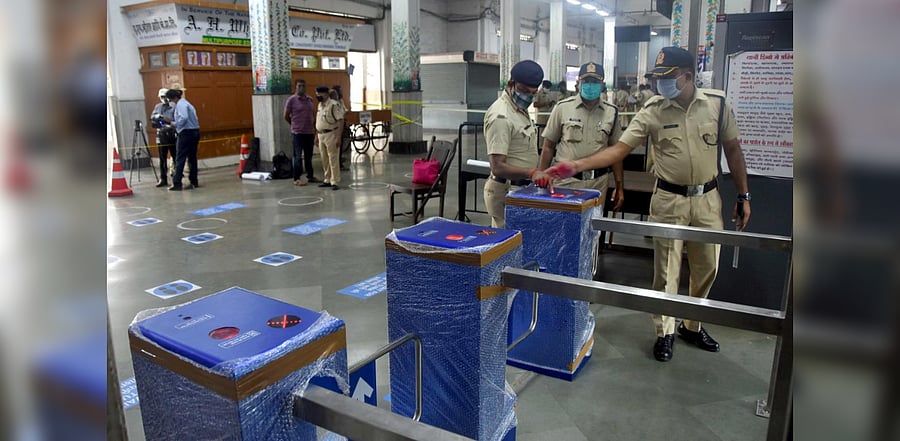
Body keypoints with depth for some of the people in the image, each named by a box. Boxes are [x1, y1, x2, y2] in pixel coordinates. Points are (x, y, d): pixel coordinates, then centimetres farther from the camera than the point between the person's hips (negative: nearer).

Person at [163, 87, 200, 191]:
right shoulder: (186, 103, 19)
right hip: (195, 132, 9)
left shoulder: (180, 104, -9)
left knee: (180, 159, -5)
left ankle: (176, 184, -5)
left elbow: (184, 118, -25)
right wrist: (172, 120, 14)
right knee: (192, 158, 12)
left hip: (186, 133, -9)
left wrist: (174, 124, -12)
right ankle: (194, 182, 14)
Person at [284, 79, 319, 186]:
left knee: (309, 156, 13)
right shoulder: (291, 100, -6)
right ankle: (297, 179, 5)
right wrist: (295, 125, 8)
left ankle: (310, 176, 24)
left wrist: (314, 127, 12)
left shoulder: (310, 99, 10)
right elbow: (286, 116, -2)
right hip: (297, 133, -5)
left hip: (310, 132, 5)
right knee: (298, 156, -1)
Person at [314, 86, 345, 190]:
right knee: (325, 160, 12)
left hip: (330, 134, -8)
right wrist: (316, 136, 18)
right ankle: (328, 180, 22)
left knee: (333, 159, -5)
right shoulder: (320, 105, 14)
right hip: (321, 135, 8)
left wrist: (338, 137, -21)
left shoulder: (334, 104, -12)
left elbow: (340, 121, -16)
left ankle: (335, 182, -1)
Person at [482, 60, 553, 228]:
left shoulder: (520, 109, 11)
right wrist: (531, 173, -39)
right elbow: (498, 167, -26)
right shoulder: (500, 117, -20)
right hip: (506, 190, -9)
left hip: (521, 188, 9)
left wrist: (538, 175, 13)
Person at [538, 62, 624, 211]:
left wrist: (619, 187, 8)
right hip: (566, 180, -2)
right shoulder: (562, 108, 0)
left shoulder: (611, 112, 7)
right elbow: (548, 147, 4)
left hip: (598, 182, 2)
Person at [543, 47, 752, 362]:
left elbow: (732, 149, 5)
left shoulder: (717, 103, -4)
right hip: (669, 200, -2)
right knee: (666, 270, 5)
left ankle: (692, 326, 35)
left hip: (708, 199, 2)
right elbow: (619, 149, -12)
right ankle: (665, 332, 22)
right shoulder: (652, 111, -8)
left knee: (706, 268, 13)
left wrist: (743, 196, 5)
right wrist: (576, 166, -24)